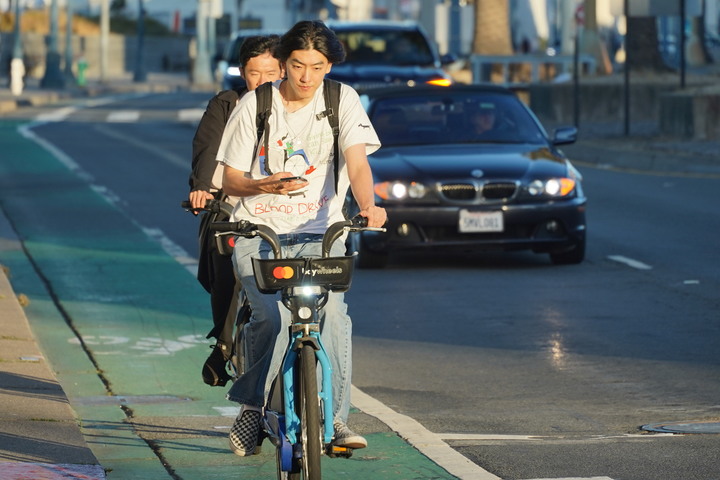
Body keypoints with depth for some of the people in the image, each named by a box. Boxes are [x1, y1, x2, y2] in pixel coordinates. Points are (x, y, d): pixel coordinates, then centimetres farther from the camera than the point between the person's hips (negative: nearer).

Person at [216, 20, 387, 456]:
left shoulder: (342, 100, -1)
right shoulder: (255, 106, -1)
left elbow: (357, 162, -13)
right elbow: (231, 180, 2)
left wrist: (368, 205, -33)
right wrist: (264, 185, -20)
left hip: (319, 232, 1)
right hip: (257, 232, -1)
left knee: (332, 310, -24)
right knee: (272, 317, -24)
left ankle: (335, 416, -12)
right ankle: (251, 406, -3)